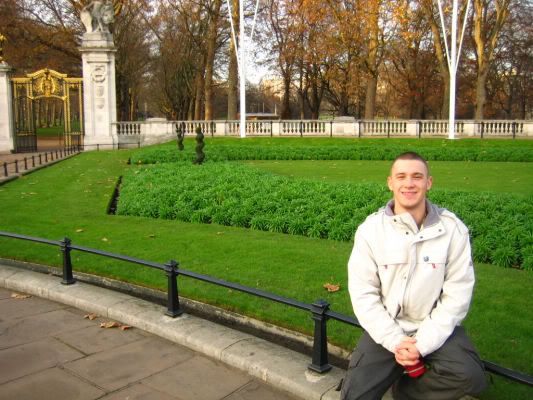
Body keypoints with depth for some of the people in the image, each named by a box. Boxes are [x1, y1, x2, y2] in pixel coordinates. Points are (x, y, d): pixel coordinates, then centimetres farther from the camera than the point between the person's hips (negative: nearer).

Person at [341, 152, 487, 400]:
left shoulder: (453, 229, -8)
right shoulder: (370, 230, -7)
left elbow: (457, 294, -9)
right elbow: (363, 293, -7)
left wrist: (422, 344, -15)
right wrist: (395, 341, -16)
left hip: (436, 328, 0)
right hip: (386, 329, 0)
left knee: (469, 376, -26)